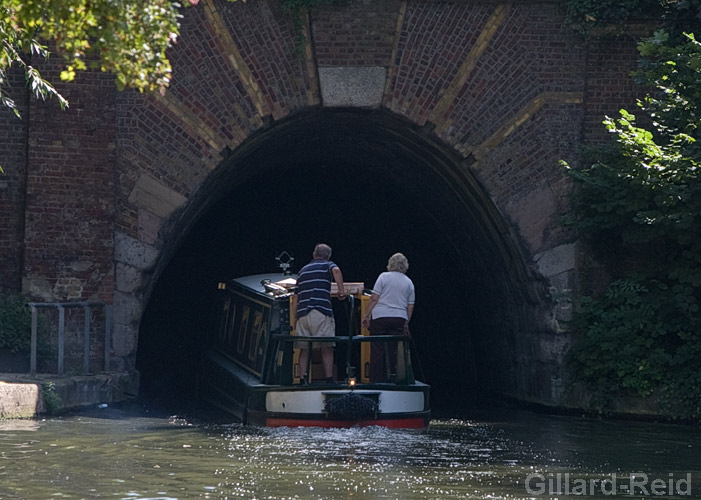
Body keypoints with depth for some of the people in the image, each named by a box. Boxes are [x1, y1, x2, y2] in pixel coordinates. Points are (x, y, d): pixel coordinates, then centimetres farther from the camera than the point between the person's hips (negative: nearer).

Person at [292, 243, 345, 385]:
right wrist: (341, 290, -11)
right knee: (327, 348, -3)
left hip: (302, 313, 4)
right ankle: (329, 380, -9)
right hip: (321, 313, -4)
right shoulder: (328, 265, 11)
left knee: (304, 349, 6)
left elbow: (295, 297, 21)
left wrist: (295, 319, 22)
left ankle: (302, 380, -1)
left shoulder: (303, 270, 25)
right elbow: (336, 271, -16)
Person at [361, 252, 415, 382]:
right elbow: (410, 306, 12)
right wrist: (406, 323, 19)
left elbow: (374, 298, -5)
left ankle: (376, 379, -3)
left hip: (380, 317, -3)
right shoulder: (409, 282, 11)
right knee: (394, 351, 5)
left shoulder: (384, 277, 0)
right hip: (399, 318, 3)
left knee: (377, 349, -1)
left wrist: (366, 315, 0)